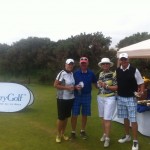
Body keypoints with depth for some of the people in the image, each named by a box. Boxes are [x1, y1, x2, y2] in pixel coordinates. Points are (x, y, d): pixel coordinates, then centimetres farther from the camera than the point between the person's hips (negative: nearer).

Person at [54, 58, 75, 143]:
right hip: (62, 99, -6)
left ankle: (63, 134, 29)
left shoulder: (73, 74, 6)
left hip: (71, 98, 6)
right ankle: (58, 135, 21)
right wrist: (67, 87, -21)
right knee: (61, 117, 3)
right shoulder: (62, 73, -15)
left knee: (66, 117, 14)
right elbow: (55, 85, -16)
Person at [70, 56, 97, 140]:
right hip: (77, 96, -1)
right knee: (74, 115, 2)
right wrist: (75, 87, -18)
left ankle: (83, 131, 28)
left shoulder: (91, 73, -1)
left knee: (85, 115, 12)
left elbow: (96, 83, 8)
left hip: (87, 96, 1)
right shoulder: (75, 73, -4)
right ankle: (73, 132, 16)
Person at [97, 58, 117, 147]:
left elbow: (117, 87, -11)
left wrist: (106, 86, -18)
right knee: (103, 117, 13)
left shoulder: (113, 74, -9)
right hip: (100, 98, 6)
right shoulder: (100, 74, 9)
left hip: (110, 98, -6)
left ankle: (107, 138, 3)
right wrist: (99, 84, 1)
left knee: (107, 118, -6)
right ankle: (104, 134, 28)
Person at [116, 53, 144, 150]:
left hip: (131, 98, -4)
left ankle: (135, 141, 11)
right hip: (120, 98, 4)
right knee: (125, 118, 17)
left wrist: (141, 92, -20)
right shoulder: (117, 71, 2)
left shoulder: (134, 70, -10)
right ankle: (127, 136, 34)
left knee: (133, 120, -2)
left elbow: (141, 83, -6)